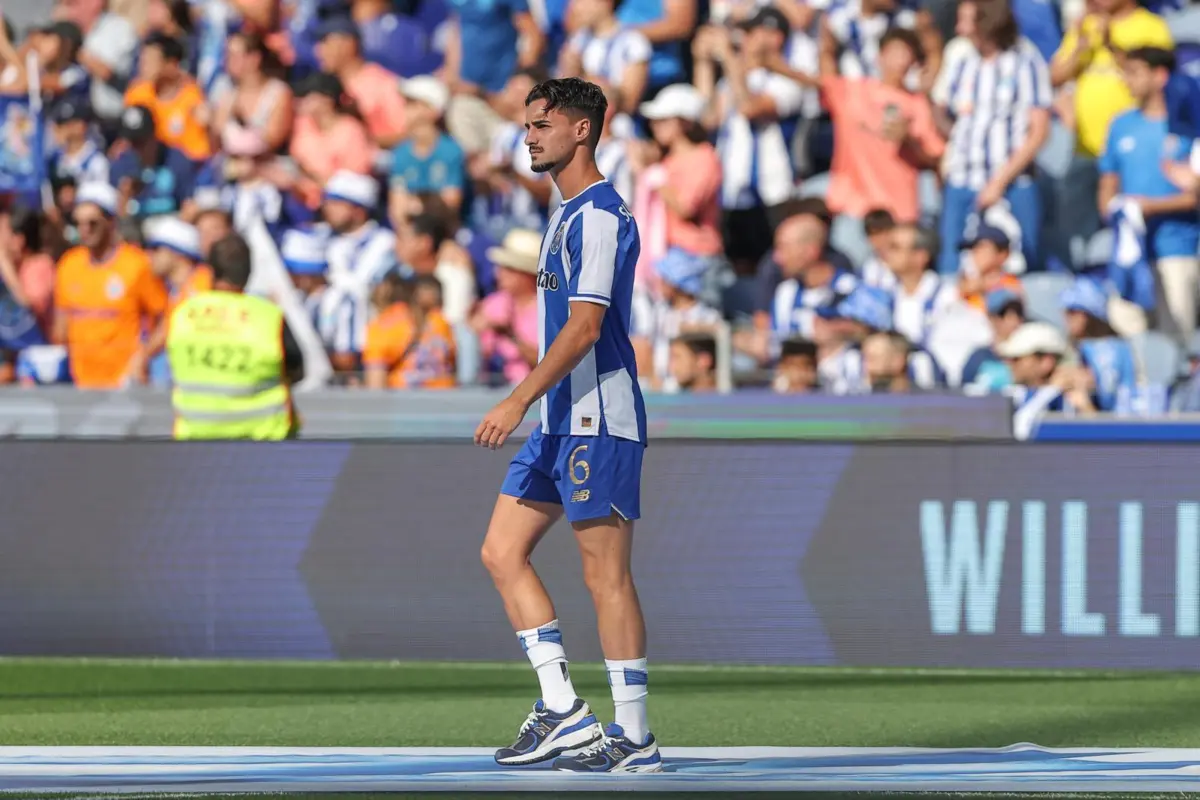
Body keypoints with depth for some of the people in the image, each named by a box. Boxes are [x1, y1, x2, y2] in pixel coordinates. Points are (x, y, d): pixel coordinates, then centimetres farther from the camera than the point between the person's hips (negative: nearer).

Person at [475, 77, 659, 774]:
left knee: (607, 574, -7)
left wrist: (519, 401, -24)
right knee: (503, 552, 6)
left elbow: (586, 325, -21)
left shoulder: (601, 216, -14)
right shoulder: (568, 214, 18)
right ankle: (563, 709, 6)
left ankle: (634, 737, -2)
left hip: (598, 417, -10)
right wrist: (532, 408, 25)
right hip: (560, 421, 10)